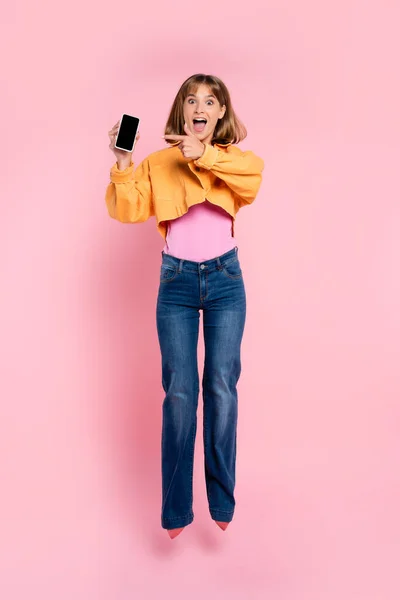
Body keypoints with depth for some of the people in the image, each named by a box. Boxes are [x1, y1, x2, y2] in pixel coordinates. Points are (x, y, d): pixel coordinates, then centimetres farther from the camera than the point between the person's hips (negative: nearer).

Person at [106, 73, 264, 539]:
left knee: (221, 387, 0)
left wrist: (205, 155, -24)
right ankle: (176, 508, 11)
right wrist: (122, 165, -17)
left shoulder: (237, 158, 6)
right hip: (176, 280, 0)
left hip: (225, 278, 0)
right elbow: (127, 210, -5)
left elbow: (252, 179, -16)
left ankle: (222, 500, 16)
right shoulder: (159, 163, 6)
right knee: (179, 391, -1)